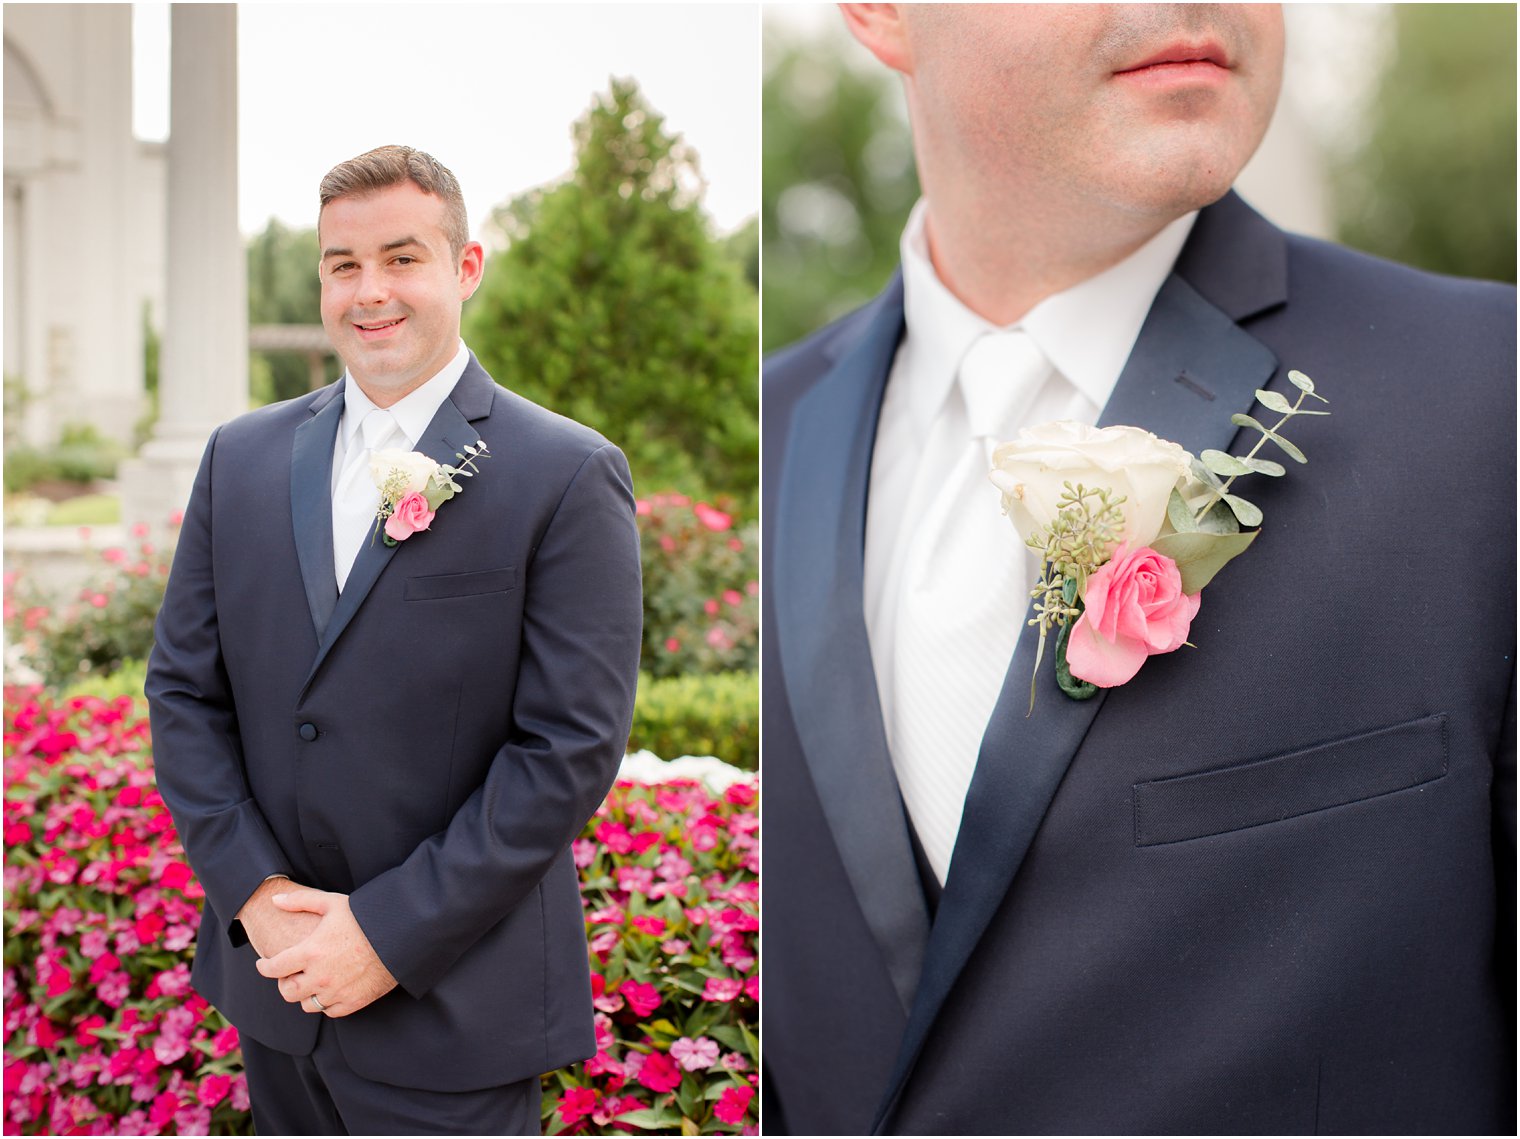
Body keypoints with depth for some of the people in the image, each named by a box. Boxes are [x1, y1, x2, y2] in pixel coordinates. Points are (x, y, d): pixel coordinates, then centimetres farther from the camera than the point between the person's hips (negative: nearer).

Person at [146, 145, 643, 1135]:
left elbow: (571, 746, -14)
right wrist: (254, 892, -6)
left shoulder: (569, 476, -10)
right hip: (274, 978, 5)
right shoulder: (242, 456, 6)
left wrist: (392, 935, -15)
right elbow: (183, 690, 6)